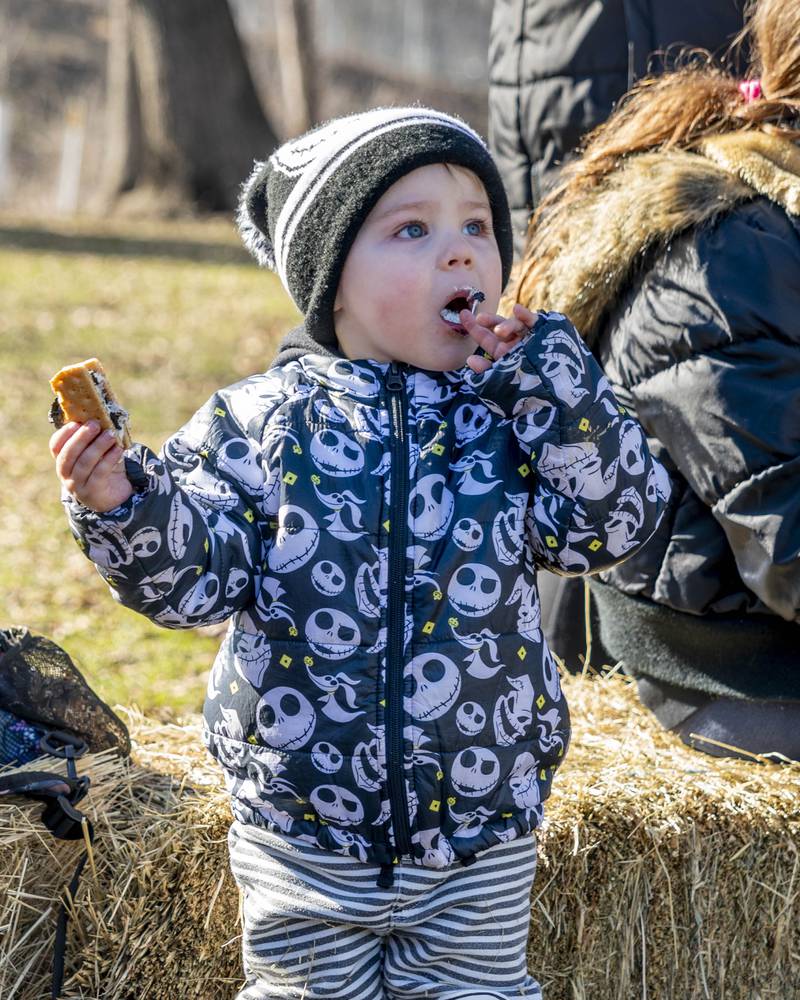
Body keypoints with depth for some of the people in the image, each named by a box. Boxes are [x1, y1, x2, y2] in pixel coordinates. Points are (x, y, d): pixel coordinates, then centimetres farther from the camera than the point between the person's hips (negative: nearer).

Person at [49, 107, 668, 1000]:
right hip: (302, 836, -1)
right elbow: (194, 575, -9)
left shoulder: (517, 417, -2)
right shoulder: (263, 422, -7)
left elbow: (610, 522, -10)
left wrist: (557, 385, -16)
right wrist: (121, 506, -27)